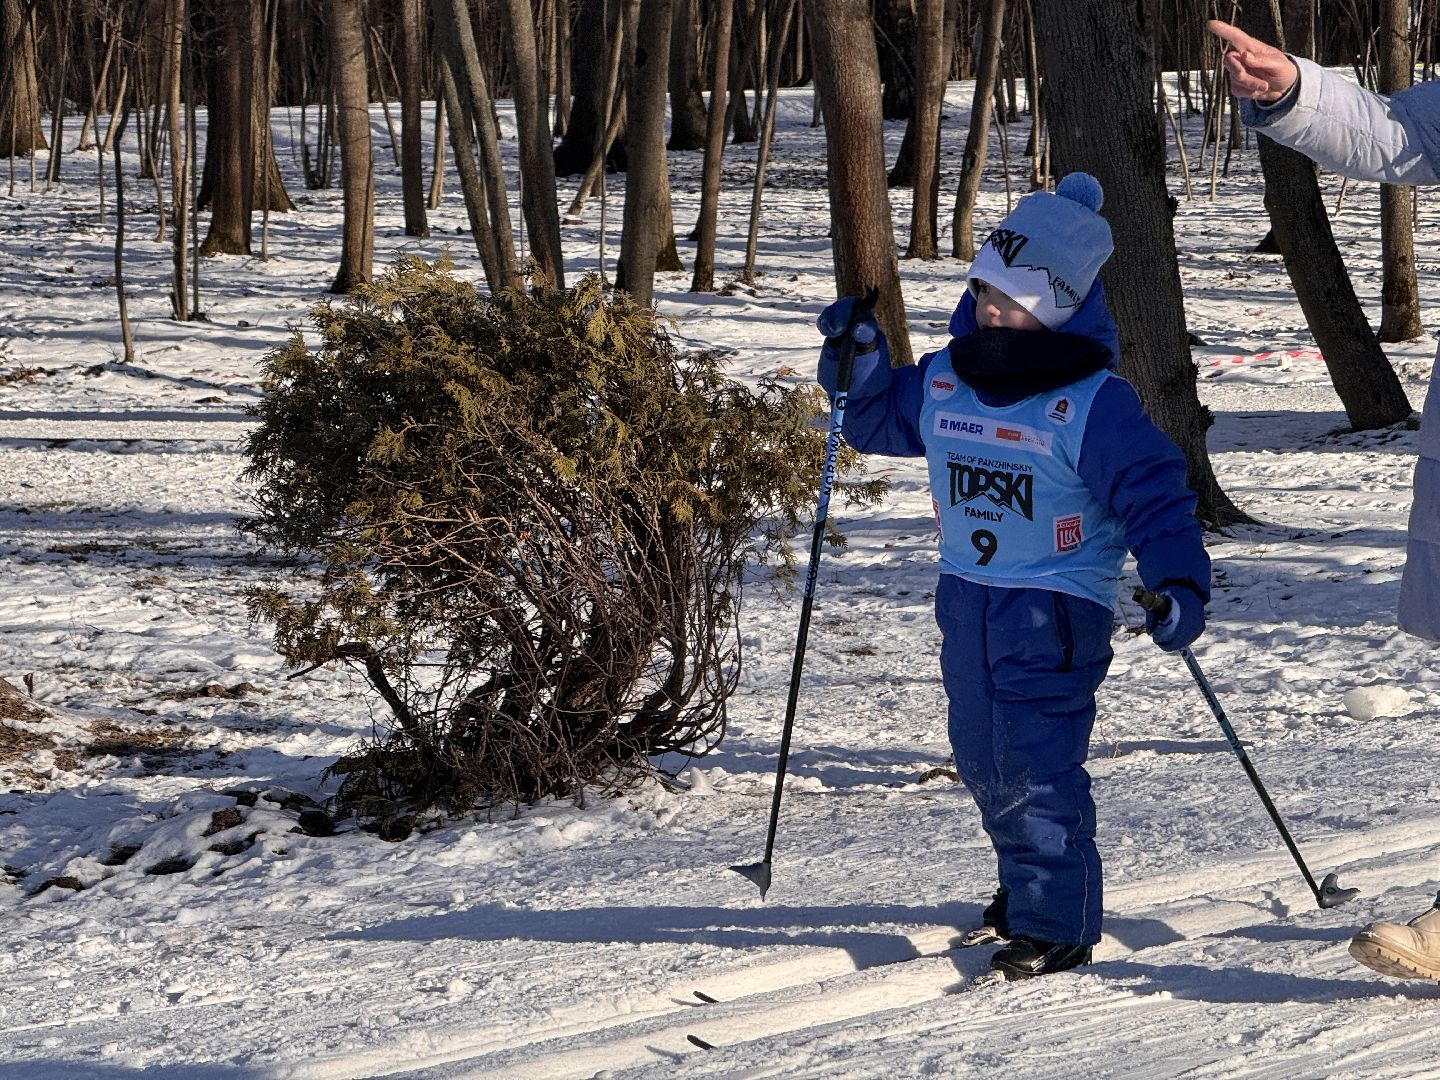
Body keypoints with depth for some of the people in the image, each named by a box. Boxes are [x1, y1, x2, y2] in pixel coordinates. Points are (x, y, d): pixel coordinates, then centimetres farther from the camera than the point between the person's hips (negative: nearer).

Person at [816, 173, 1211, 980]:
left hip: (1058, 602, -7)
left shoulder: (1094, 402, -15)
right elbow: (879, 421, 21)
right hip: (967, 594, 7)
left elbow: (1155, 491, -17)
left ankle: (1059, 923, -7)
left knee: (1035, 758, -14)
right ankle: (1027, 888, 35)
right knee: (982, 755, 15)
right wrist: (858, 362, 2)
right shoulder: (941, 383, 4)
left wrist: (1180, 584, -29)